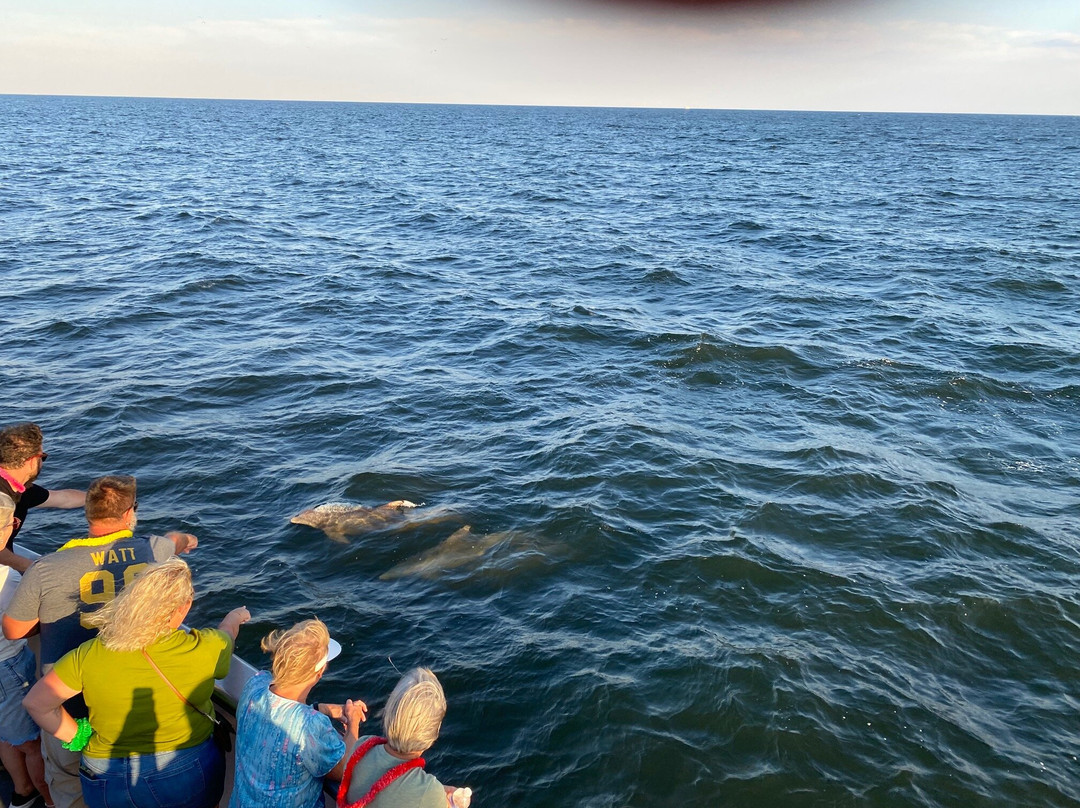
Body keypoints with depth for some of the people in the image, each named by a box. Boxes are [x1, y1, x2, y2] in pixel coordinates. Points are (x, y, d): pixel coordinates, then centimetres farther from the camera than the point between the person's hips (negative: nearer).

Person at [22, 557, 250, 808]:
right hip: (188, 777, -1)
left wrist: (76, 737, 3)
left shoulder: (88, 655, -19)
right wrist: (234, 618, 26)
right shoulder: (202, 650, -21)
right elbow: (226, 634, 2)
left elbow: (35, 703, -10)